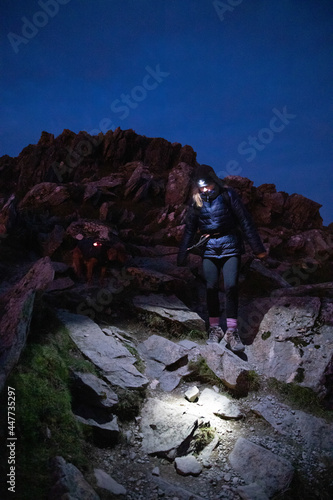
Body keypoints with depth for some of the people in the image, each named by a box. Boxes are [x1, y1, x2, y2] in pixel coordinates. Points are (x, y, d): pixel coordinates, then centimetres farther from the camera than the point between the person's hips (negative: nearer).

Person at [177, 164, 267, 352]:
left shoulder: (228, 195, -4)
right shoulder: (196, 201, 6)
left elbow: (245, 222, -4)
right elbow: (190, 229, 11)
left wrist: (258, 248, -6)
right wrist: (182, 257, 11)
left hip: (230, 247, -2)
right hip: (209, 250, 3)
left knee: (231, 286, -13)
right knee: (211, 288, -2)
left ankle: (232, 331, -1)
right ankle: (215, 329, 13)